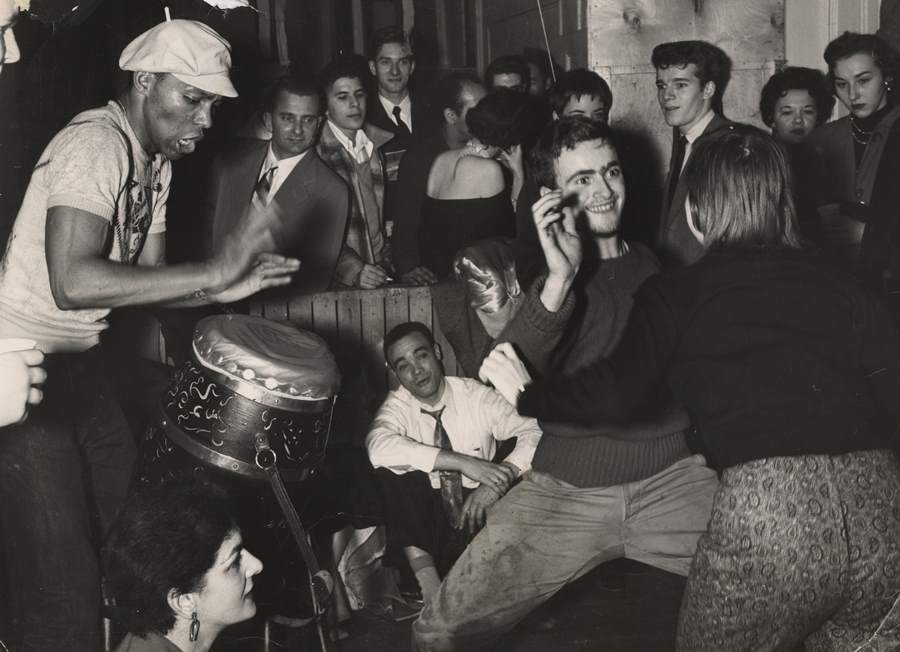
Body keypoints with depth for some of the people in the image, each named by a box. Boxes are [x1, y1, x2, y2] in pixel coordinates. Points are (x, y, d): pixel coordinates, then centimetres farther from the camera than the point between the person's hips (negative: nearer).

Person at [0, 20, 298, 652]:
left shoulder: (156, 161, 7)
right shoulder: (94, 145, -22)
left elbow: (146, 278, 10)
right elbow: (72, 283, -35)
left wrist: (223, 288, -8)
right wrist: (210, 271, -32)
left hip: (81, 359, 9)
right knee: (64, 578, -5)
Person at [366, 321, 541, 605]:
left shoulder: (476, 395, -6)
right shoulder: (397, 405, -7)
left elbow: (535, 433, -16)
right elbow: (379, 446, -30)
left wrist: (502, 476, -34)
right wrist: (464, 462, -37)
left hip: (476, 505, 0)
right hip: (424, 516, 0)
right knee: (392, 470, -27)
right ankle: (427, 583, -32)